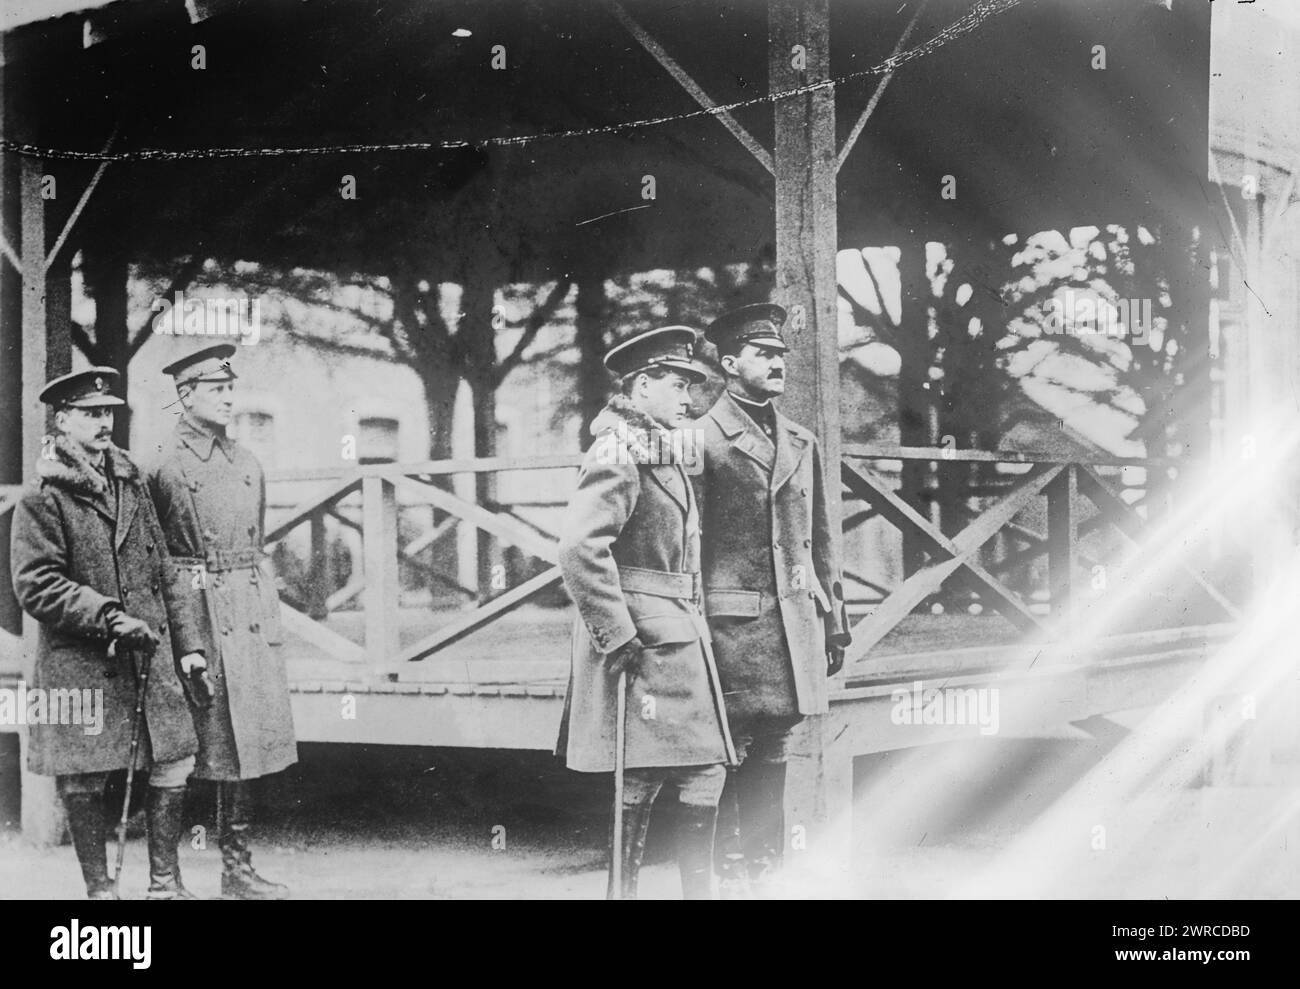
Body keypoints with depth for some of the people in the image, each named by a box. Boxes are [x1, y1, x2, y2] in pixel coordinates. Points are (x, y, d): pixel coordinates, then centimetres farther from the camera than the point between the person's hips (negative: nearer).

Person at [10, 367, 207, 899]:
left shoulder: (131, 484, 12)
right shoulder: (42, 499, -7)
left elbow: (162, 572, 17)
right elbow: (36, 586, -13)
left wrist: (186, 642, 12)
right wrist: (109, 618, -19)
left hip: (149, 654, 6)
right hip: (80, 664, -5)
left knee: (173, 764, 4)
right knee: (83, 782, 2)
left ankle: (165, 881, 16)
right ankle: (99, 888, 16)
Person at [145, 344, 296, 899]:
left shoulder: (247, 465, 13)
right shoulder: (164, 468, -6)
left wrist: (268, 614, 16)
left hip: (248, 614, 6)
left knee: (243, 743, 7)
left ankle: (238, 869, 14)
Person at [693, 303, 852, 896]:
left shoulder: (800, 443, 17)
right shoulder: (702, 439, -3)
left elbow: (820, 540, 21)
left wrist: (835, 619, 18)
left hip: (794, 621, 6)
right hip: (732, 621, -6)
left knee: (772, 755, 9)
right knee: (726, 754, -4)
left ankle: (766, 870, 15)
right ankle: (728, 877, 1)